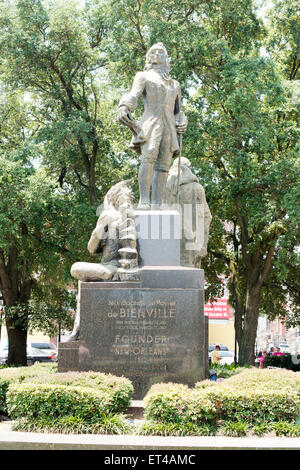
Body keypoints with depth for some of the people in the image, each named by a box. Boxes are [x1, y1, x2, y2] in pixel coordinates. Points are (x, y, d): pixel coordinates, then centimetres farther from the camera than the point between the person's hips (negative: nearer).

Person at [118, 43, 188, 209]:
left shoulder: (174, 85, 32)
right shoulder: (144, 77, 16)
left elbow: (177, 111, 35)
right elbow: (133, 95, -3)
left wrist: (182, 123, 11)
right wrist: (123, 108, -25)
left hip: (169, 127, 5)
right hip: (151, 123, -5)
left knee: (163, 165, -8)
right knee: (148, 159, -25)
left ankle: (157, 204, -13)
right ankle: (144, 201, -33)